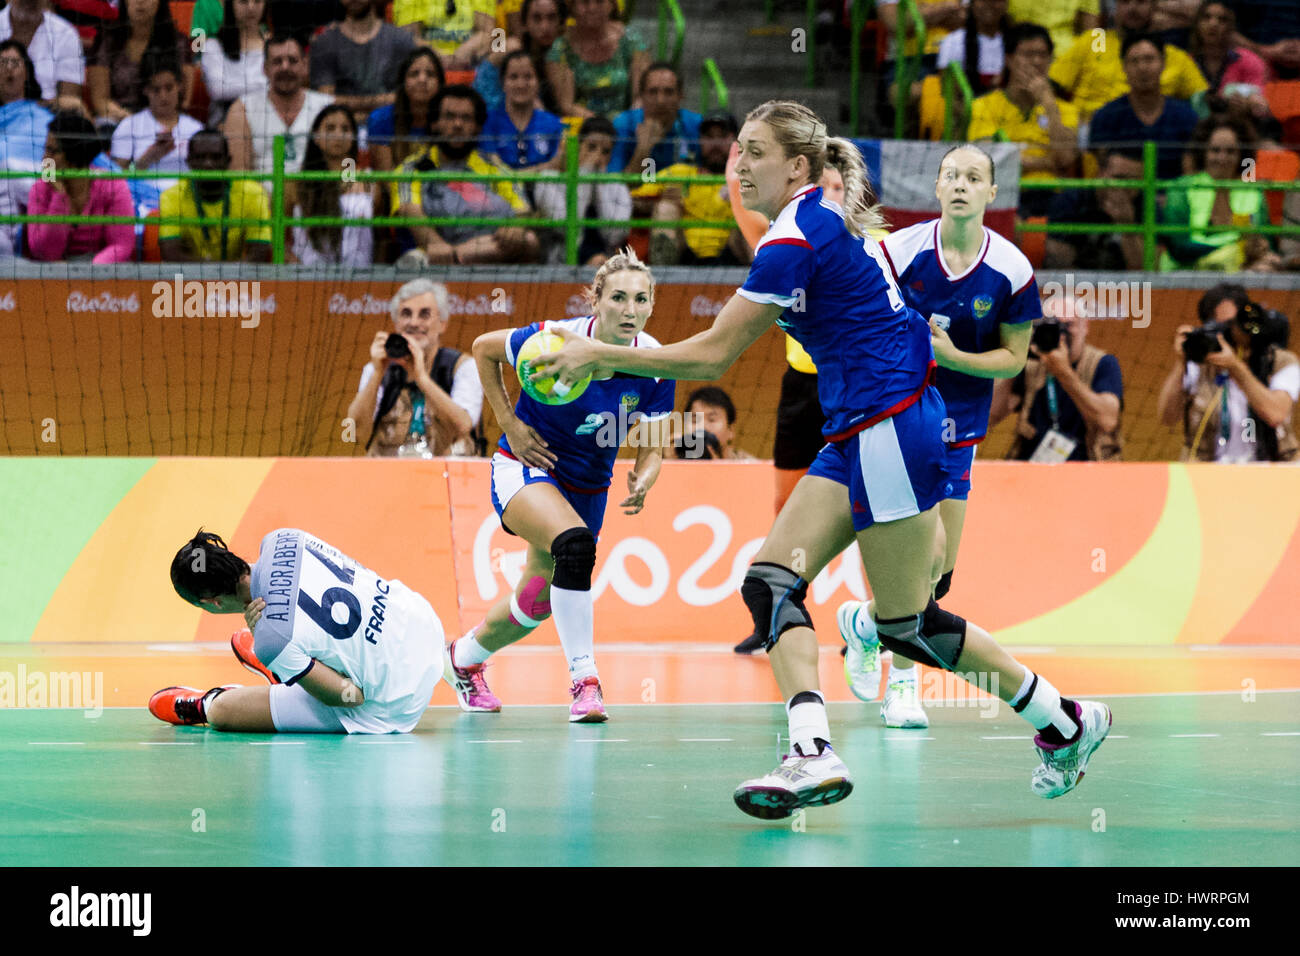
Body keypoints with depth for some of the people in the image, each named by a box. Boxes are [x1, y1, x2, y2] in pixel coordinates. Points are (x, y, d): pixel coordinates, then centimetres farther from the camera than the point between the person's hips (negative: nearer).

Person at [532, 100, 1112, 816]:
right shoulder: (830, 221, 12)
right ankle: (812, 754, -14)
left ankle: (1065, 721, 11)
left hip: (891, 427, -10)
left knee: (906, 624, -2)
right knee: (769, 581, -3)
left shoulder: (796, 239, -17)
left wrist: (601, 354, -11)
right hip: (854, 434, 10)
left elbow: (711, 356, -17)